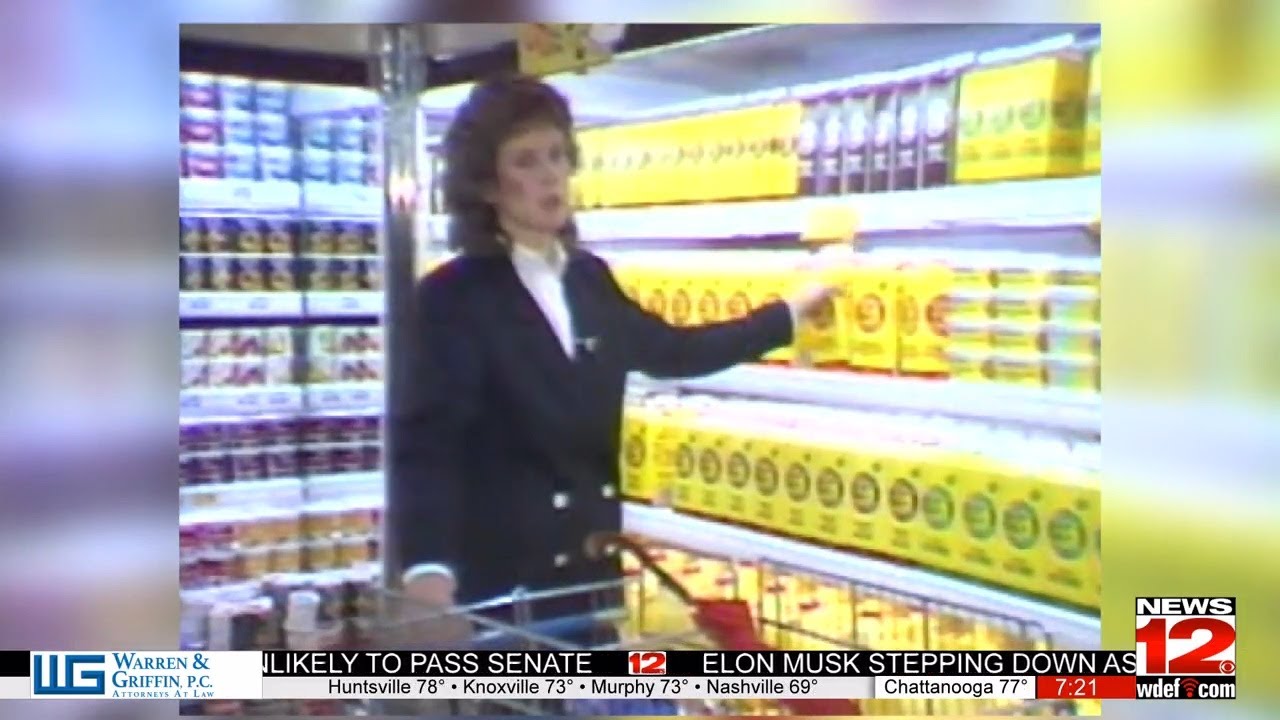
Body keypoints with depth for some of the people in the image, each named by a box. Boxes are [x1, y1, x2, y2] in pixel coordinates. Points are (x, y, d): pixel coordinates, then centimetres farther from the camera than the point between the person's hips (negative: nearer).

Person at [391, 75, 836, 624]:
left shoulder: (589, 276, 9)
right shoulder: (455, 295, -11)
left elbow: (672, 351, 24)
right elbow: (428, 445, -20)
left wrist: (790, 313, 26)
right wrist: (429, 568, -36)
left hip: (592, 565, 6)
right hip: (503, 577, -6)